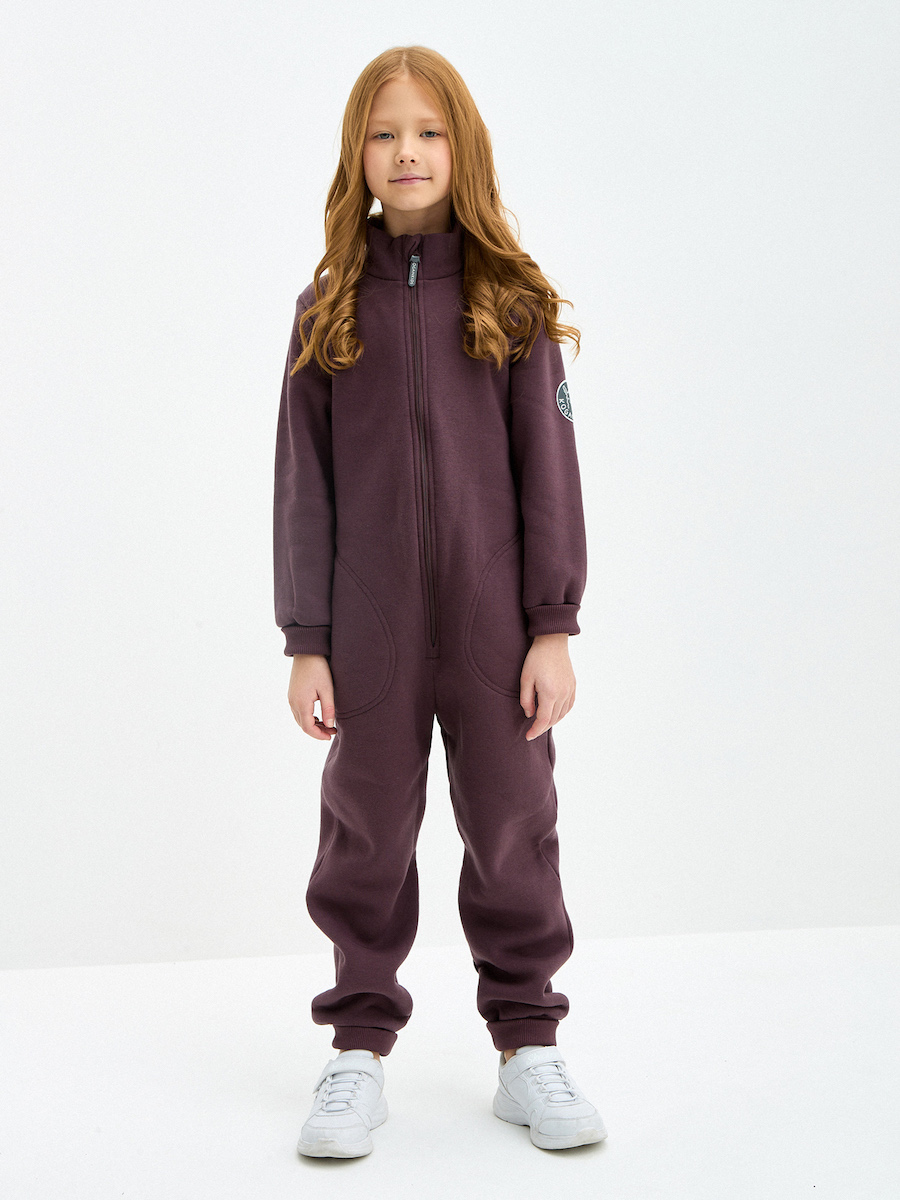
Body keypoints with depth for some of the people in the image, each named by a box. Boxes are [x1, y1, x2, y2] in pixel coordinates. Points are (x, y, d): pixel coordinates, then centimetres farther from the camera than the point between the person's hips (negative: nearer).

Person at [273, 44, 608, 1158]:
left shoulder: (512, 301, 3)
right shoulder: (329, 307, 5)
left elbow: (547, 469, 1)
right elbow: (304, 484, 4)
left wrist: (553, 626, -4)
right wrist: (306, 640, -1)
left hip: (495, 623, 0)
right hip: (369, 627, 1)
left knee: (512, 829, 7)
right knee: (367, 835, 9)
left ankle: (526, 1044, 23)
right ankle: (359, 1047, 24)